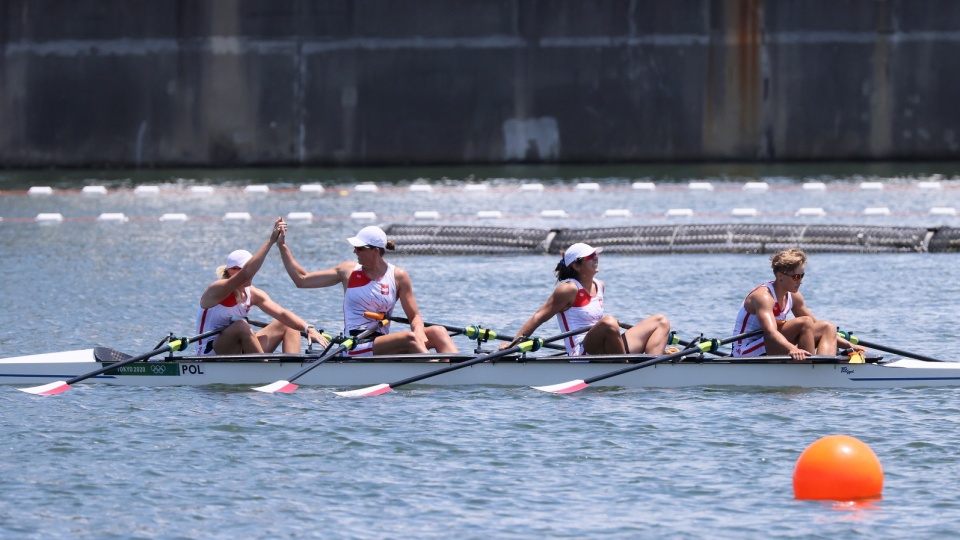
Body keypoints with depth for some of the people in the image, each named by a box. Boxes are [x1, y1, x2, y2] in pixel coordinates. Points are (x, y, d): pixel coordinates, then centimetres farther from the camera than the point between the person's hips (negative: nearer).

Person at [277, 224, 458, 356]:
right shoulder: (349, 271, 6)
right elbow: (301, 280, 11)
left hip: (382, 344, 3)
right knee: (409, 338, -31)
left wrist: (419, 332, -18)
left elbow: (414, 316, 5)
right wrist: (282, 246, 8)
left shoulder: (398, 277, 7)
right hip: (356, 349, -3)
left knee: (437, 332, -20)